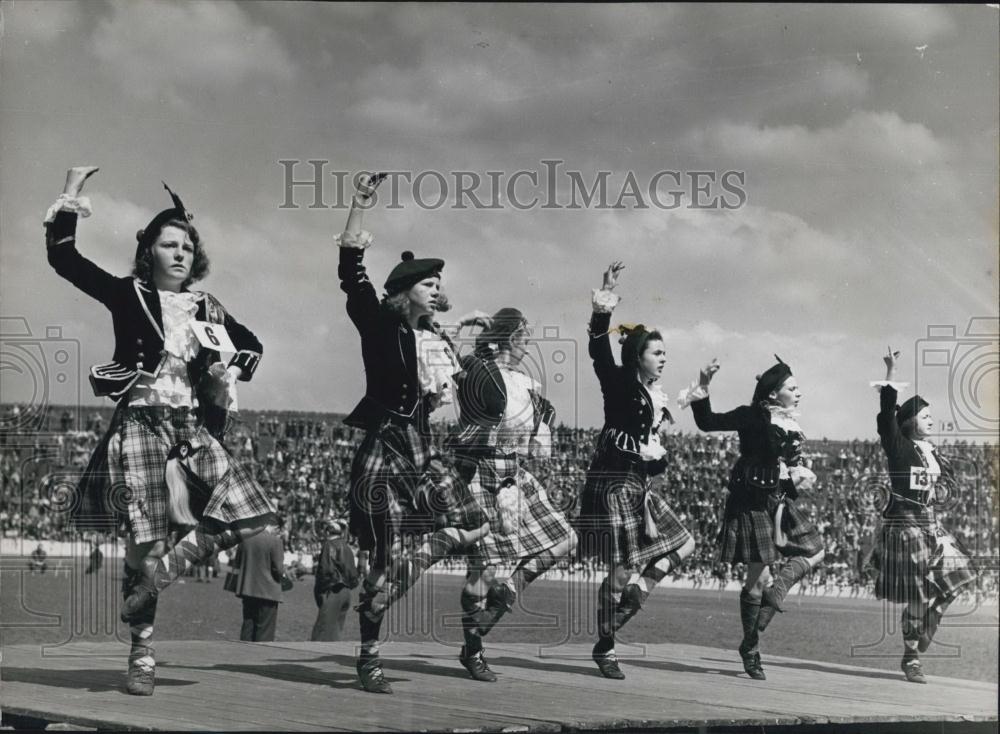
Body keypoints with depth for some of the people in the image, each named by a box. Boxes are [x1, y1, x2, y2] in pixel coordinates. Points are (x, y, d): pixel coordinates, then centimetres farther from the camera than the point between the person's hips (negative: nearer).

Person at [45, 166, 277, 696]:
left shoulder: (207, 309, 12)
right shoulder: (128, 295, 1)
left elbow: (251, 345, 27)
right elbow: (63, 258, -6)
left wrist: (231, 375, 8)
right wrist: (69, 199, -8)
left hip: (193, 428, 4)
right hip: (141, 426, -4)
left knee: (249, 512, -12)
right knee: (145, 539, -7)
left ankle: (162, 572, 2)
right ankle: (141, 656, 5)